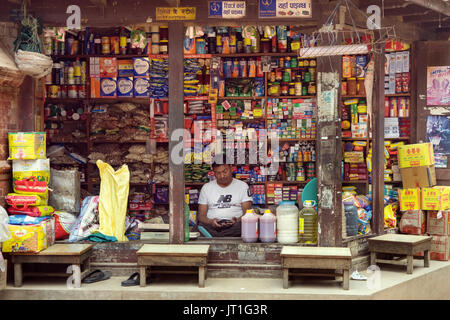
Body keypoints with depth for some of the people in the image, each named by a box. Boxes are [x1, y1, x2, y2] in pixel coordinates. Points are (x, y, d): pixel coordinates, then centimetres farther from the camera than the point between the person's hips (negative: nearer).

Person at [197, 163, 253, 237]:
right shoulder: (206, 187, 18)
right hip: (211, 226, -1)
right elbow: (201, 215, 12)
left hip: (234, 225, 1)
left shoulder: (243, 186, 13)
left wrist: (237, 220, -18)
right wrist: (210, 221, -12)